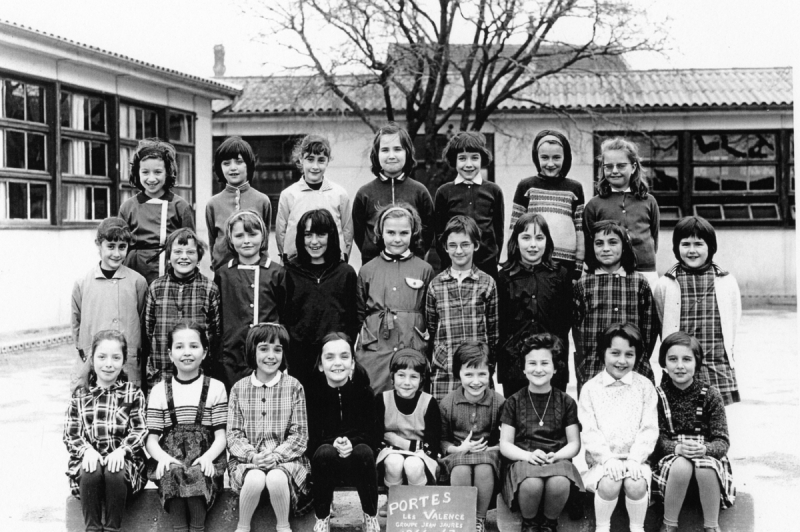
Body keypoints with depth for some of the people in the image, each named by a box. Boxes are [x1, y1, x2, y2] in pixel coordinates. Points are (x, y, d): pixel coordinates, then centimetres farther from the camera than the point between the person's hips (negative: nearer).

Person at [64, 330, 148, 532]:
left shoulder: (133, 393, 6)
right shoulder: (80, 394, 10)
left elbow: (139, 430, -1)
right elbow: (70, 434, 6)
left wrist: (121, 450, -20)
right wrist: (87, 450, -16)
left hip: (122, 459, -1)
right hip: (89, 458, 1)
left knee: (114, 474, -34)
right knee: (91, 473, -33)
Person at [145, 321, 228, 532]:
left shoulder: (215, 388, 10)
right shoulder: (159, 390, 12)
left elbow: (220, 436, 4)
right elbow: (152, 438, 7)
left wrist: (207, 457, -17)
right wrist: (162, 456, -15)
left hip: (204, 458, -1)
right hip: (170, 457, 1)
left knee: (196, 474, -32)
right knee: (173, 473, -32)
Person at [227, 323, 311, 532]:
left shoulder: (293, 387, 1)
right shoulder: (239, 388, 4)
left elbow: (299, 435, -1)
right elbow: (233, 434, 2)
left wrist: (275, 456, -16)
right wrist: (253, 456, -16)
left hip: (285, 458, 0)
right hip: (247, 459, 1)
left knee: (276, 478, -33)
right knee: (255, 479, -32)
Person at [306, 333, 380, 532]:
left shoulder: (364, 391, -4)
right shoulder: (312, 392, -6)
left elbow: (369, 435, -7)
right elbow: (310, 438, -9)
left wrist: (350, 442, -29)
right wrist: (333, 443, -29)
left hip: (357, 464, 1)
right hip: (324, 463, -1)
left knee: (364, 451, -32)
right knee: (325, 452, -34)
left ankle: (371, 516, -13)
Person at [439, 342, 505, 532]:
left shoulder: (499, 402, -5)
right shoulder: (447, 403, -3)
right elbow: (441, 440, 4)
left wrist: (493, 448, -17)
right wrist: (459, 449, -15)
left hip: (488, 452, 0)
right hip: (458, 452, 0)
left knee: (484, 469, -36)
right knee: (460, 471, -35)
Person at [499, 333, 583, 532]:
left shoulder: (566, 402, 9)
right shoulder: (514, 402, 8)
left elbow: (574, 444, 8)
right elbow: (505, 445, 5)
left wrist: (555, 456, -14)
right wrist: (528, 455, -15)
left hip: (557, 461, 1)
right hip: (523, 461, 0)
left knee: (559, 483, -36)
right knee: (532, 483, -37)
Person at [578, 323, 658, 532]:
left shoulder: (645, 386, 4)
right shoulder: (590, 388, 2)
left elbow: (649, 428, -1)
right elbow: (589, 431, -3)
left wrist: (635, 459, -14)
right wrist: (607, 458, -17)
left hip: (635, 458, 1)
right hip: (603, 458, 0)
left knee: (636, 485, -28)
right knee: (609, 484, -29)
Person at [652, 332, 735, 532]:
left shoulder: (710, 395, 0)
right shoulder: (658, 395, 0)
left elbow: (722, 442, -4)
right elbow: (657, 438, -5)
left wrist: (704, 449, -26)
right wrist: (676, 448, -27)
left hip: (707, 457, 0)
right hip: (669, 459, 0)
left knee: (705, 468, -35)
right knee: (681, 466, -36)